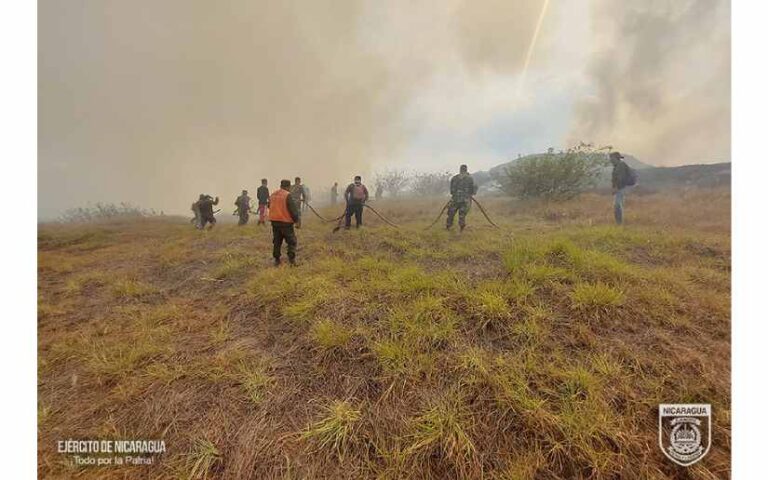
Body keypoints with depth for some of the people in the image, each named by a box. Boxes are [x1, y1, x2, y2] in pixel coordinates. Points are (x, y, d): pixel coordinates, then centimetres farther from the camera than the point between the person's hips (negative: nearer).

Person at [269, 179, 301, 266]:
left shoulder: (272, 195, 10)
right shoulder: (288, 195, -13)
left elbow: (270, 207, 20)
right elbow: (293, 210, -14)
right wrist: (297, 221, -7)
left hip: (274, 221, 7)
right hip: (285, 222, -7)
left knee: (277, 241, 15)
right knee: (292, 241, 3)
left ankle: (276, 260, 19)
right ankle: (292, 260, -2)